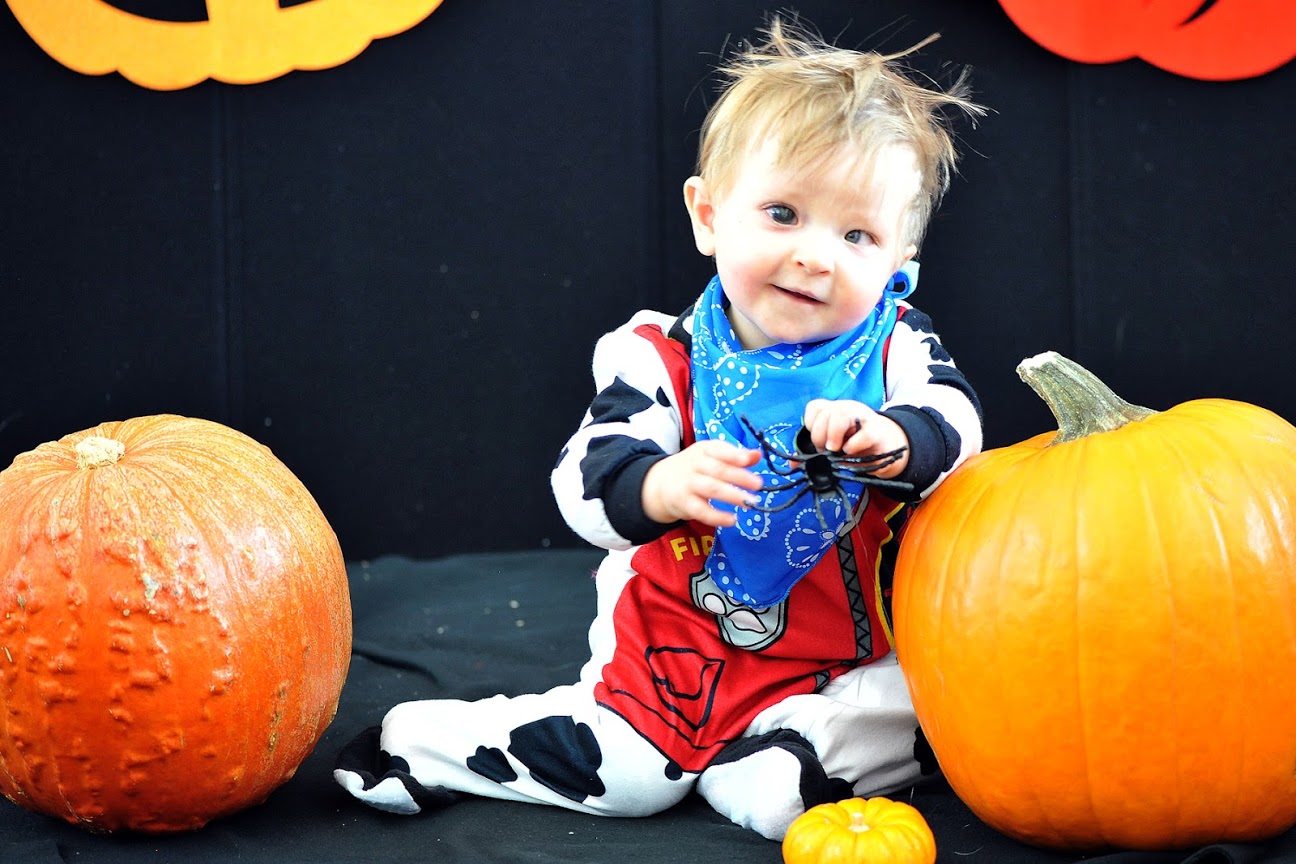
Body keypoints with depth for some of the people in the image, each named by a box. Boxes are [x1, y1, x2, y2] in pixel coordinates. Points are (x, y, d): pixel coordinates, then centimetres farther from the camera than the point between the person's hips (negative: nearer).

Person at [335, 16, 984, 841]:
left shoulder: (895, 350, -5)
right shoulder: (664, 360, -7)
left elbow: (952, 425, -21)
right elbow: (587, 476, -16)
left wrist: (889, 440, -45)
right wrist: (658, 486, -39)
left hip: (845, 662, 1)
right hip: (674, 649, 0)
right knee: (617, 774, -6)